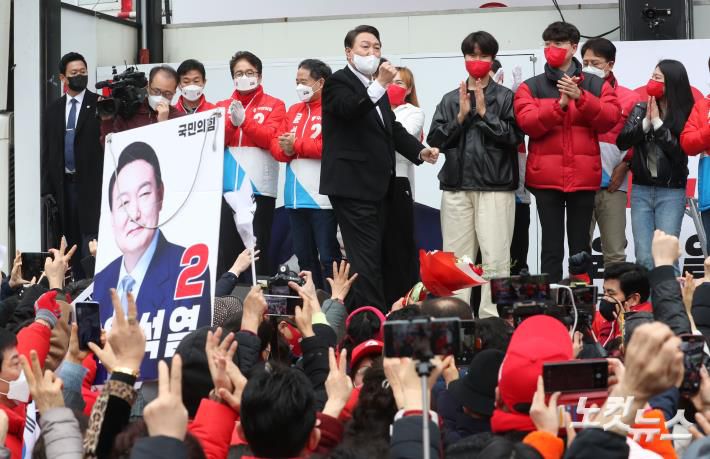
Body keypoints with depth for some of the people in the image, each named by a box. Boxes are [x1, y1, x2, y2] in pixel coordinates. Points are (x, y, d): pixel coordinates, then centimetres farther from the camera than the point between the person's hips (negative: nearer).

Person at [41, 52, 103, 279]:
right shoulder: (53, 110, 13)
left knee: (92, 240, -8)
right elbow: (47, 150, 13)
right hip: (63, 184, 4)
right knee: (71, 242, 5)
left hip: (92, 184, -4)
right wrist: (47, 188, 6)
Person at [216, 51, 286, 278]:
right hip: (227, 186, 2)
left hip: (259, 188, -2)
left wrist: (243, 120, -17)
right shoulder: (223, 106, 15)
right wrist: (231, 123, -13)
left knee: (258, 251, -2)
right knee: (226, 250, 1)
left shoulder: (274, 106, 7)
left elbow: (271, 138, -6)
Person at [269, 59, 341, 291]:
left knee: (328, 258, -5)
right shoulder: (294, 111, 18)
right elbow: (276, 144, 15)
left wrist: (296, 145, -10)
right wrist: (286, 150, -8)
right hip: (295, 199, 8)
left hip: (322, 199, -7)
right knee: (304, 257, 12)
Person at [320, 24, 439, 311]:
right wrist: (380, 85, -39)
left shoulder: (376, 88, 21)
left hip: (376, 185, 9)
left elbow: (392, 128, 19)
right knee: (367, 259, -13)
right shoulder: (338, 82, -6)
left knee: (369, 257, 11)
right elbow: (348, 109, -27)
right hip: (353, 185, -9)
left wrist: (420, 150, 3)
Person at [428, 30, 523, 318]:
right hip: (456, 186, 3)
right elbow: (435, 140, 6)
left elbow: (514, 136, -7)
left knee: (495, 259, -8)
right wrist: (461, 116, -4)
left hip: (495, 187, -3)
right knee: (455, 258, 3)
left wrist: (484, 112, -8)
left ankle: (492, 319, -6)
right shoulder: (450, 99, 14)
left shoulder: (505, 97, 5)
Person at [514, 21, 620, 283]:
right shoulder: (531, 87, 7)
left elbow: (610, 119, -5)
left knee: (580, 246, 5)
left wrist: (580, 98, -17)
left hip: (583, 176, 1)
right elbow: (527, 123, -7)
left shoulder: (595, 85, 9)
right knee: (552, 246, -1)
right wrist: (560, 104, -18)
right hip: (546, 176, -1)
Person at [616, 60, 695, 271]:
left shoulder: (685, 115, -5)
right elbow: (622, 142, -2)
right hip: (641, 190, 3)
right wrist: (646, 122, -13)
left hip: (671, 193, -3)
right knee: (644, 259, 0)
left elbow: (679, 152, -14)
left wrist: (657, 122, -13)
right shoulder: (640, 109, 5)